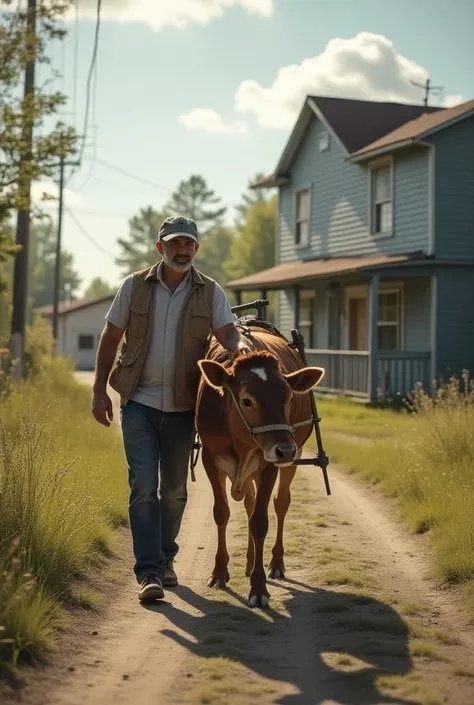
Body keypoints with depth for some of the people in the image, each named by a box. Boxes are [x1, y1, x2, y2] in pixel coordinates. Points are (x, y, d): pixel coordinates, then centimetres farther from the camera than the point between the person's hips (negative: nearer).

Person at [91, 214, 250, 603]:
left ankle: (165, 559, 32)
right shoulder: (134, 286, 0)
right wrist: (99, 390, 1)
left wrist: (241, 346, -35)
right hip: (139, 402, -1)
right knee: (143, 486, -9)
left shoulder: (210, 292, 1)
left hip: (183, 405, 2)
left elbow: (227, 331, -11)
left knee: (175, 489, 12)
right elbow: (110, 339, 4)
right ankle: (149, 572, -7)